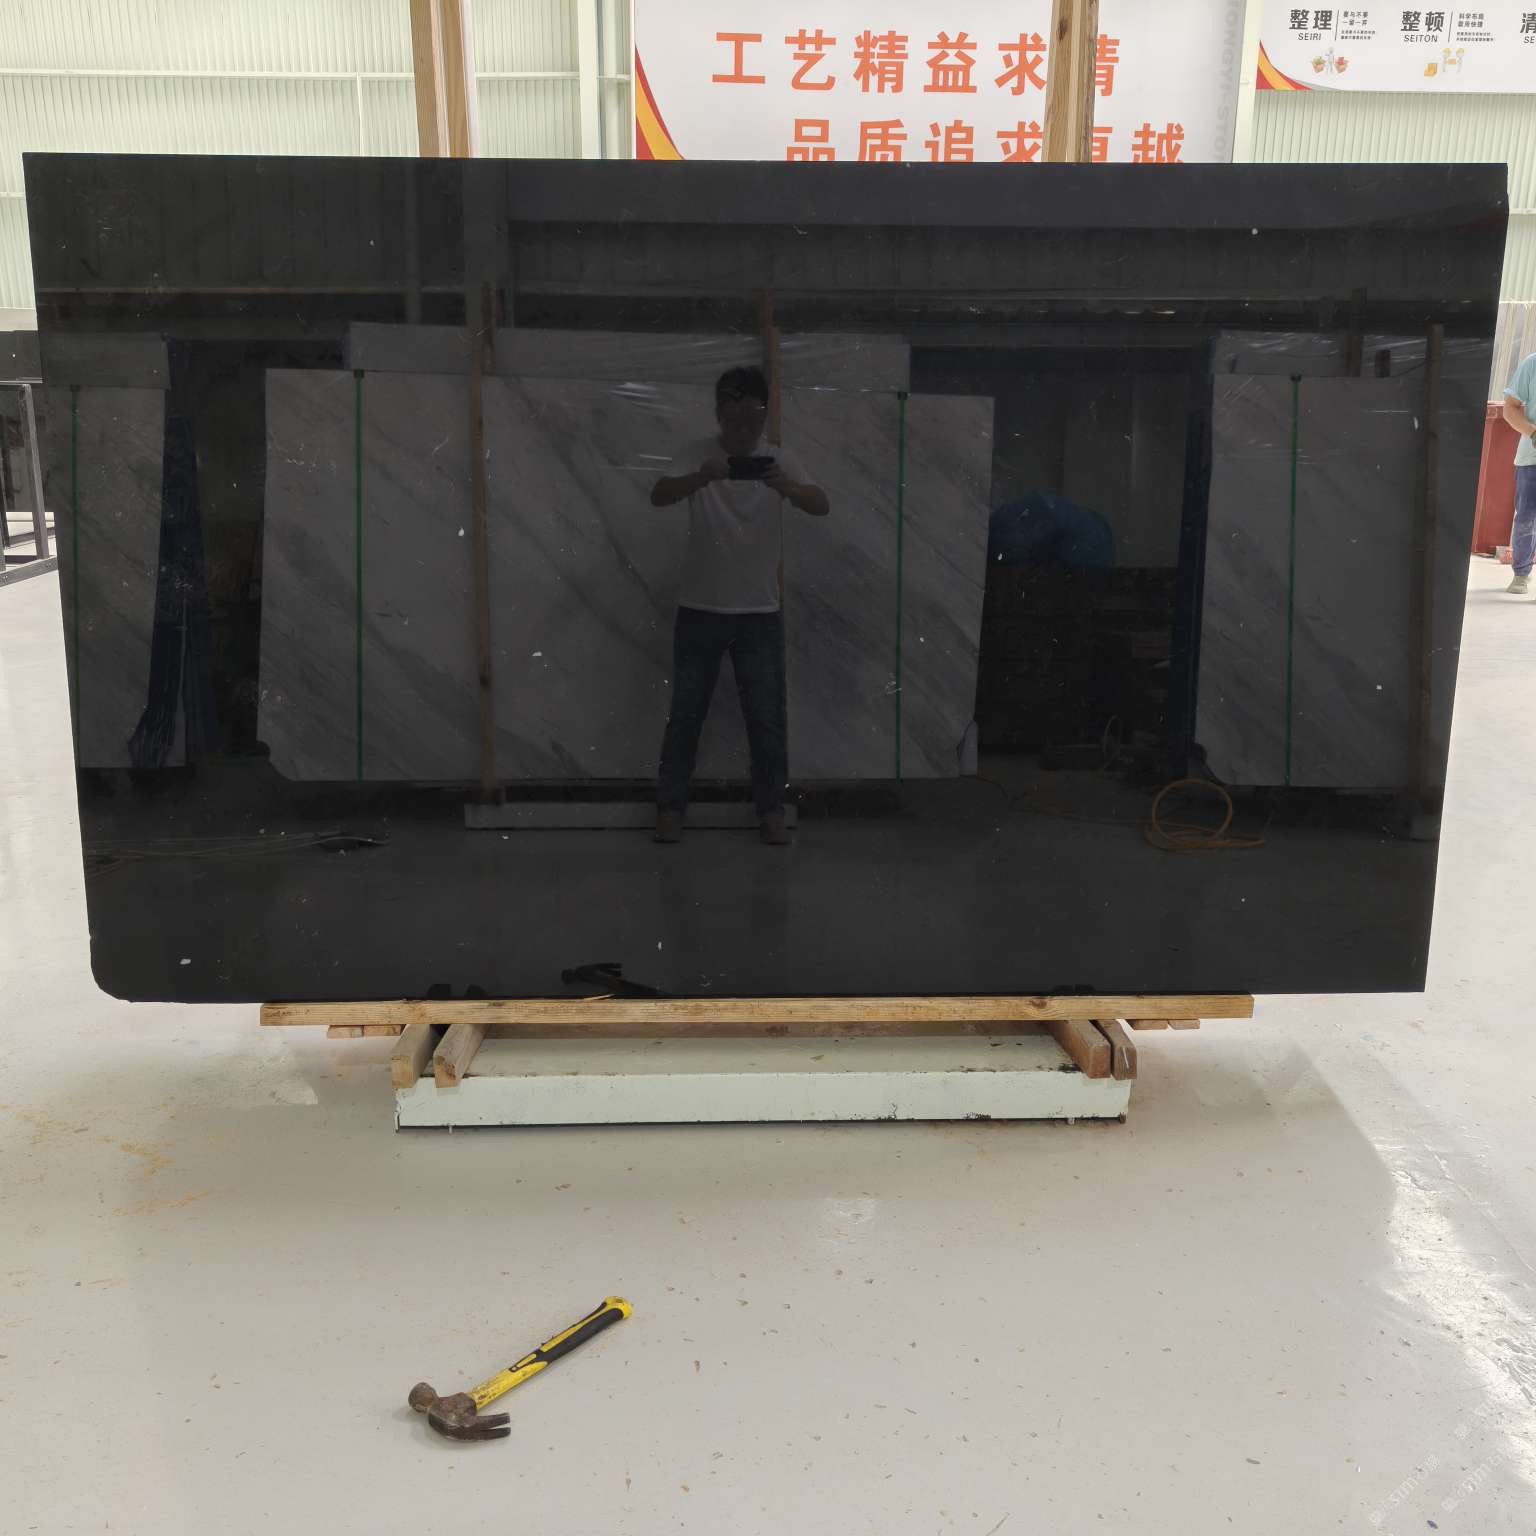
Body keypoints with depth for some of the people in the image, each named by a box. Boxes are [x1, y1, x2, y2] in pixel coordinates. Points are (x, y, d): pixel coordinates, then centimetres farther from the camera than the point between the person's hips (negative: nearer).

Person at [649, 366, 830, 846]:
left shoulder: (780, 461, -1)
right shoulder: (698, 453, -4)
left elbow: (821, 506, -15)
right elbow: (659, 496, -19)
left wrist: (787, 488, -36)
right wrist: (701, 477, -39)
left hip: (760, 612, 1)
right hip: (700, 609, -1)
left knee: (768, 717, 5)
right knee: (686, 712, 7)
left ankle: (771, 810, 17)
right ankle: (671, 806, 18)